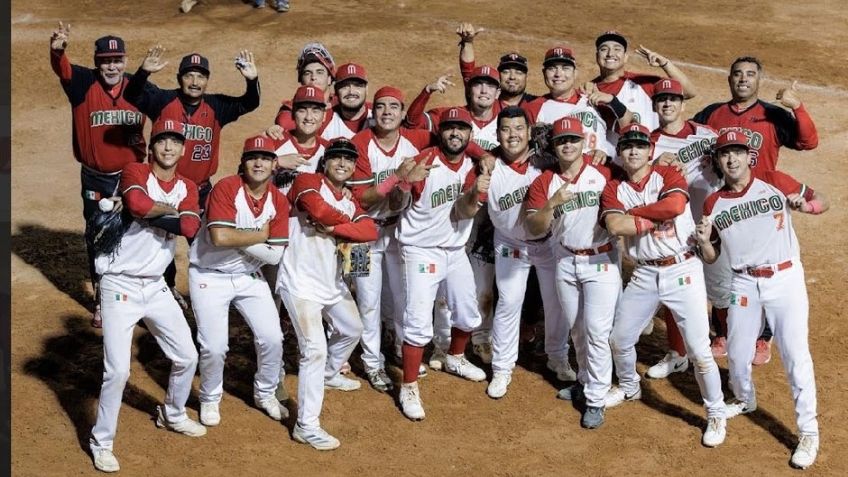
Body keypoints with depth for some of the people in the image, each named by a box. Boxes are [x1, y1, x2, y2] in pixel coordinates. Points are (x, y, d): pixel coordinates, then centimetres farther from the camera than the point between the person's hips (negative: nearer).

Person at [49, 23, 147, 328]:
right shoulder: (84, 83, -13)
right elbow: (63, 70, -33)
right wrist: (58, 51, -54)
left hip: (130, 175, 1)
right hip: (95, 179, -1)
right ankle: (101, 300, 24)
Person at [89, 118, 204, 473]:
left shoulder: (188, 188, 5)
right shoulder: (135, 172, -9)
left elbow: (191, 227, -14)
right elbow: (138, 203, -32)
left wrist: (151, 214, -19)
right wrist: (172, 210, -15)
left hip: (155, 287, 6)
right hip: (120, 286, -6)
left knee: (187, 357, 14)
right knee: (118, 370, -10)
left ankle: (172, 415, 40)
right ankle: (101, 442, 9)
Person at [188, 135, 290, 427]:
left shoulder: (279, 202, -5)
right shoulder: (226, 188, -19)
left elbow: (275, 256, -10)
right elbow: (220, 237, -32)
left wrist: (238, 240, -19)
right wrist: (260, 235, -20)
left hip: (249, 277, 5)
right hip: (209, 276, -5)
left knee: (271, 338, 1)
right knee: (215, 347, -8)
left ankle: (265, 394, 28)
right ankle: (210, 400, 21)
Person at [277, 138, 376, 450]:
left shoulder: (349, 203, 10)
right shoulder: (307, 182, -9)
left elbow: (371, 231, -8)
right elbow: (319, 209, -31)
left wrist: (333, 227, -23)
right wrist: (348, 222, -11)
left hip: (332, 283, 9)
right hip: (301, 283, -9)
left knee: (352, 330, 28)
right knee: (315, 350, -16)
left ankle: (329, 375, 55)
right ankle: (306, 426, -13)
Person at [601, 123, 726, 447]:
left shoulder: (667, 175, -3)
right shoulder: (613, 188, 4)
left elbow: (675, 205, -24)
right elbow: (615, 225, -15)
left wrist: (634, 211, -12)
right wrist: (657, 219, -17)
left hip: (683, 271, -4)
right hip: (644, 274, 4)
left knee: (698, 351, -6)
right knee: (619, 339, 15)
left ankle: (716, 415, 11)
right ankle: (629, 387, 44)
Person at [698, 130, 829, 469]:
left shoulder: (773, 181, -4)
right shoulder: (713, 204, 2)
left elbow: (822, 202, -1)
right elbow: (711, 258, 8)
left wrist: (804, 205, -23)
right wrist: (704, 241, -14)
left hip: (785, 278, -3)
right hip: (744, 283, 3)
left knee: (795, 355, -4)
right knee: (737, 353, 14)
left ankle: (808, 432, 6)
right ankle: (744, 400, 44)